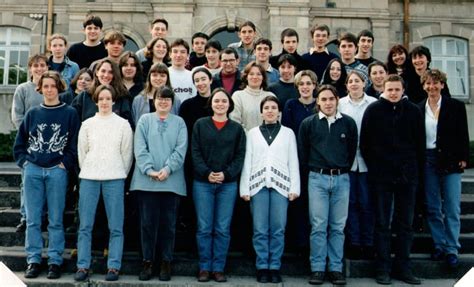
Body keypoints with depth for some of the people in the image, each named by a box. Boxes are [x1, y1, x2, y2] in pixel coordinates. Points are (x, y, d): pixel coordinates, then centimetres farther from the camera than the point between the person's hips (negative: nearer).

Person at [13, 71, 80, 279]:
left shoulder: (70, 113, 3)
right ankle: (33, 260, 13)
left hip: (57, 172, -3)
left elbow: (75, 144, 1)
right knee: (32, 219, 5)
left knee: (55, 220, 1)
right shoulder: (32, 113, 11)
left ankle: (55, 261, 8)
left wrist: (65, 164, -7)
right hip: (32, 171, 3)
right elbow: (19, 142, 16)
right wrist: (24, 162, 4)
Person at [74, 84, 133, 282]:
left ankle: (113, 267, 4)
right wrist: (88, 171, 11)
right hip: (89, 177, 2)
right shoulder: (87, 124, 10)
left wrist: (120, 175, 7)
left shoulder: (123, 124, 5)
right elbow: (81, 152, 13)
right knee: (85, 225, 1)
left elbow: (127, 153, 6)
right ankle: (83, 266, 8)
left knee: (115, 226, -2)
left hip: (114, 178, -1)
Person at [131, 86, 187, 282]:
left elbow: (181, 150, -1)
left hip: (172, 180, 0)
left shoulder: (179, 122, 9)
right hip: (146, 180, 0)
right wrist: (149, 170, -14)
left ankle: (166, 262, 15)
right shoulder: (144, 120, 8)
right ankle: (148, 261, 15)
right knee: (148, 222, 4)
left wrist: (167, 168, -14)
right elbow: (140, 148, -1)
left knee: (168, 223, 6)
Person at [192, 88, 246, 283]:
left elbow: (240, 156, 4)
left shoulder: (237, 129, 9)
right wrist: (206, 173, -12)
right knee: (204, 228, 1)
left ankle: (218, 268, 11)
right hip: (203, 182, -1)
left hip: (228, 184, 1)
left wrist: (226, 174, -11)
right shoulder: (200, 125, 7)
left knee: (223, 229, 2)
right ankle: (204, 268, 11)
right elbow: (195, 152, 1)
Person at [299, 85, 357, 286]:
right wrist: (310, 173, 8)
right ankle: (317, 268, 8)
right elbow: (302, 151, 7)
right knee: (318, 226, 0)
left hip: (341, 179, 1)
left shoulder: (348, 123, 4)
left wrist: (343, 170, 11)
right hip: (317, 179, -1)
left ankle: (336, 268, 14)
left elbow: (352, 150, 12)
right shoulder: (308, 123, 1)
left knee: (338, 227, 6)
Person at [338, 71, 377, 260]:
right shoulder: (340, 104, 6)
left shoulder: (374, 104, 2)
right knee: (350, 202, 6)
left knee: (367, 203, 3)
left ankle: (368, 244, 14)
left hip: (367, 160, -1)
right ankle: (353, 243, 16)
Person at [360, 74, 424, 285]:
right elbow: (365, 143, 2)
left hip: (407, 175, 2)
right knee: (382, 223, 3)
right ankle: (382, 268, 11)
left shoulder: (413, 111, 6)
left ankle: (403, 267, 18)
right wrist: (374, 166, -1)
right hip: (381, 175, -2)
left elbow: (420, 143, 10)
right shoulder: (373, 110, 1)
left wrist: (415, 168, 5)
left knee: (405, 224, 8)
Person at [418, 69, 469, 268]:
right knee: (432, 208, 7)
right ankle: (439, 245, 19)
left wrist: (463, 158, -6)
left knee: (452, 209, -1)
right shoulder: (418, 109, 6)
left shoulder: (456, 106, 1)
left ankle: (451, 249, 5)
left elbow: (463, 136, 1)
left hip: (450, 161, -2)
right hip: (428, 161, 2)